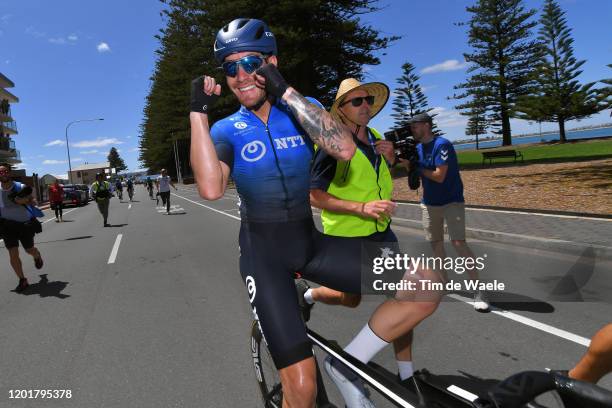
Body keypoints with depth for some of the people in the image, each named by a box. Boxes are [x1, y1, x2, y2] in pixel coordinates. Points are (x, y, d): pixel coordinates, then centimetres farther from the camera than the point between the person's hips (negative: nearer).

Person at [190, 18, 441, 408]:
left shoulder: (302, 108, 2)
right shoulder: (226, 130, -3)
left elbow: (345, 149, -21)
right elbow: (211, 189, -24)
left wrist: (287, 91, -22)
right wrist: (199, 112, -20)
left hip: (312, 243, 3)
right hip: (263, 252, -2)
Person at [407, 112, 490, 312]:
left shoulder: (442, 145, -18)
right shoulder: (417, 148, 5)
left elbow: (439, 176, -25)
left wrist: (416, 166, -14)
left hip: (452, 202, -7)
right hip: (429, 203, 7)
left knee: (458, 243, -16)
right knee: (436, 243, 11)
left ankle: (478, 291, -9)